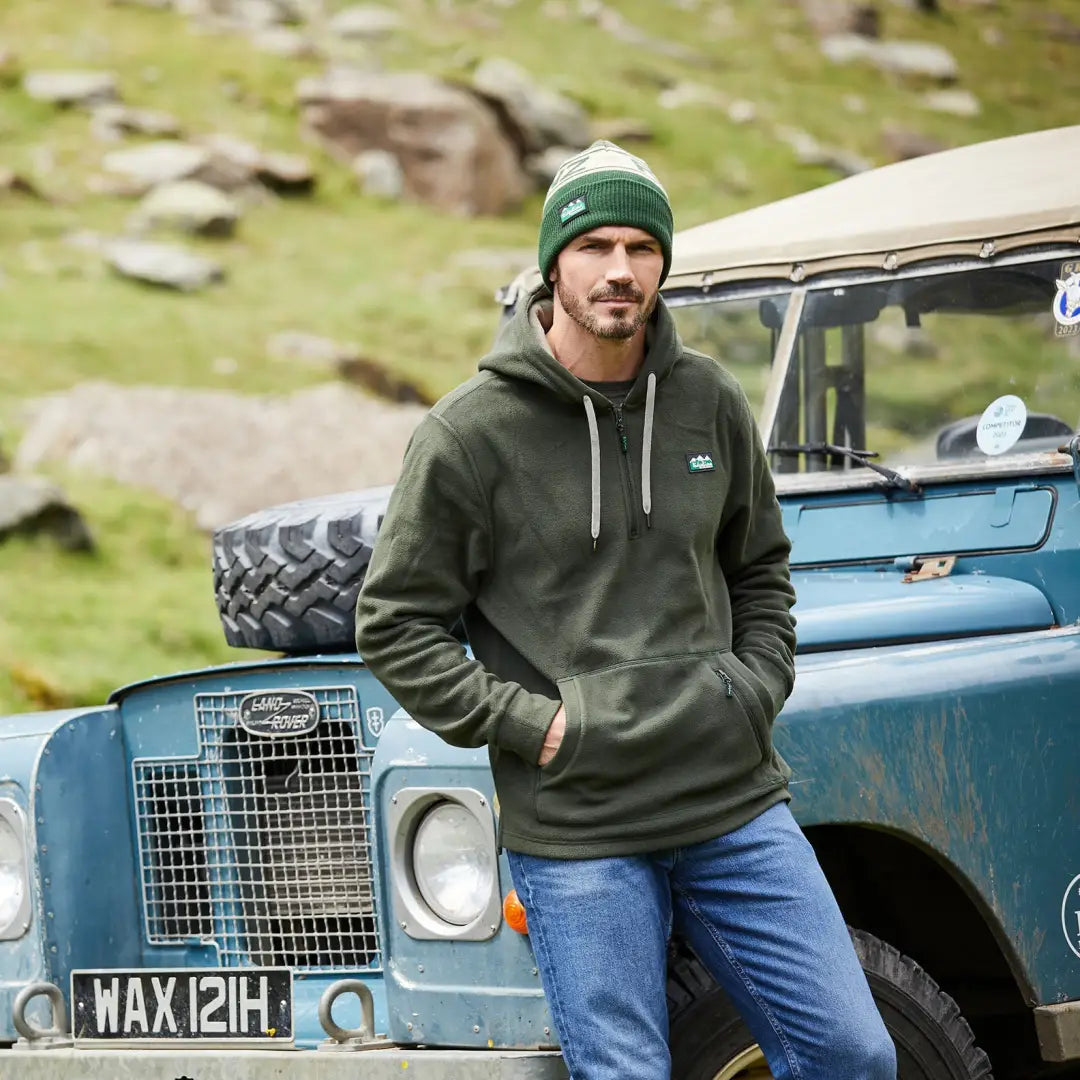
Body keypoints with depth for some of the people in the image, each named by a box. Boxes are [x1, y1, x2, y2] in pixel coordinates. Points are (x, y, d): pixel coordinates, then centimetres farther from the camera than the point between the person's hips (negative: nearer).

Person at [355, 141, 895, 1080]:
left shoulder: (709, 402, 7)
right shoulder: (471, 433, -6)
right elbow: (395, 626, -2)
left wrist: (759, 686, 5)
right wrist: (527, 725, -10)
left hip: (735, 804, 4)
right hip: (578, 837, -4)